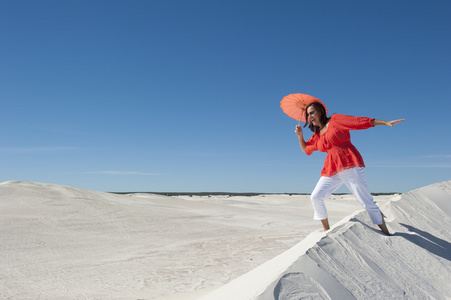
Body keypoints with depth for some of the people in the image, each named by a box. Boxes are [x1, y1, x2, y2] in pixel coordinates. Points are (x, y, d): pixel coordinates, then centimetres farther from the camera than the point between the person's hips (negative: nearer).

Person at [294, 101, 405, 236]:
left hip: (350, 165, -6)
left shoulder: (335, 120, 2)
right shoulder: (317, 135, 19)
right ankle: (326, 230, 9)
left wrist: (386, 122, -7)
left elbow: (360, 121, -3)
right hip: (332, 170, 6)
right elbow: (305, 148, 31)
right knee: (315, 197, -5)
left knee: (366, 201, -8)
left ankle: (386, 233, 5)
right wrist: (300, 135, 13)